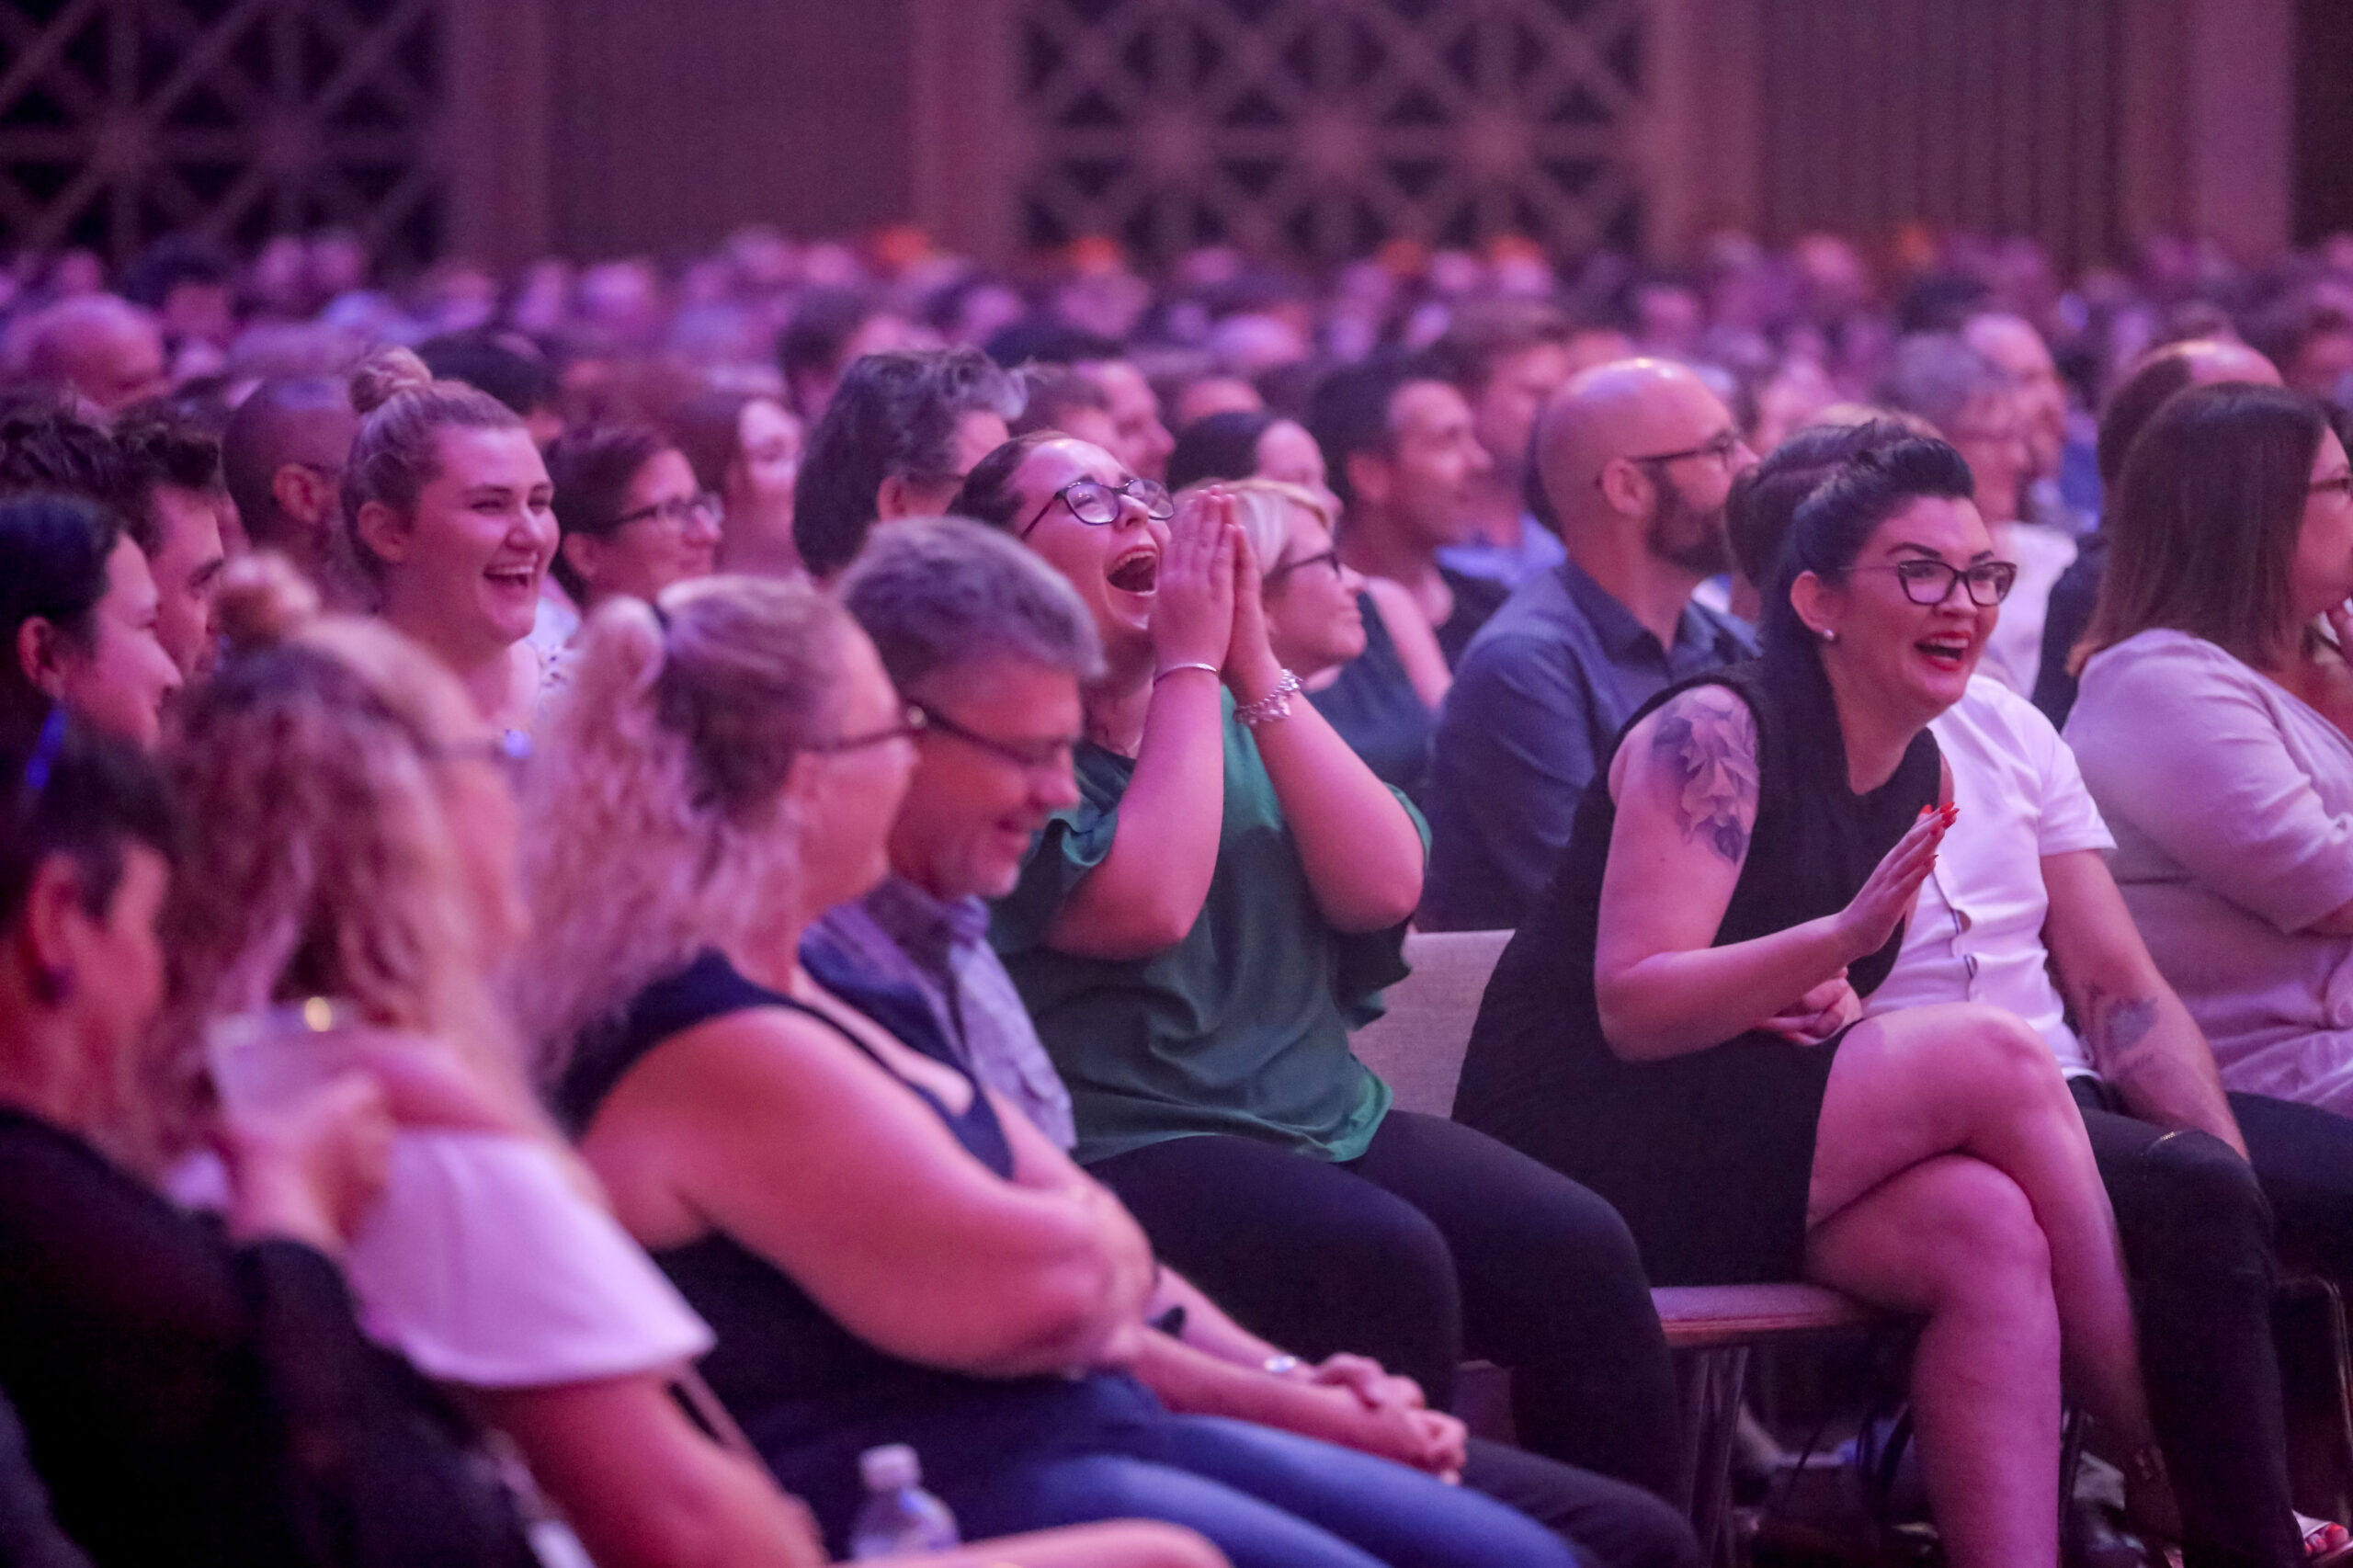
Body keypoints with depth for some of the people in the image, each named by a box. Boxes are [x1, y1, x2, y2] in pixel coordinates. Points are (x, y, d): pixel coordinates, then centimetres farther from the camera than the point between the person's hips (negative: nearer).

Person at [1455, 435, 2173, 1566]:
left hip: (1736, 1154, 7)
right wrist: (1841, 940, -32)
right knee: (1995, 1059, -21)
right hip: (1584, 1144, -7)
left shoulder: (1920, 773, 12)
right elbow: (1631, 1009, -18)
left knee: (1991, 1231, -25)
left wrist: (1827, 1003, -4)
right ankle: (2172, 1475, -14)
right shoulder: (1713, 732, -12)